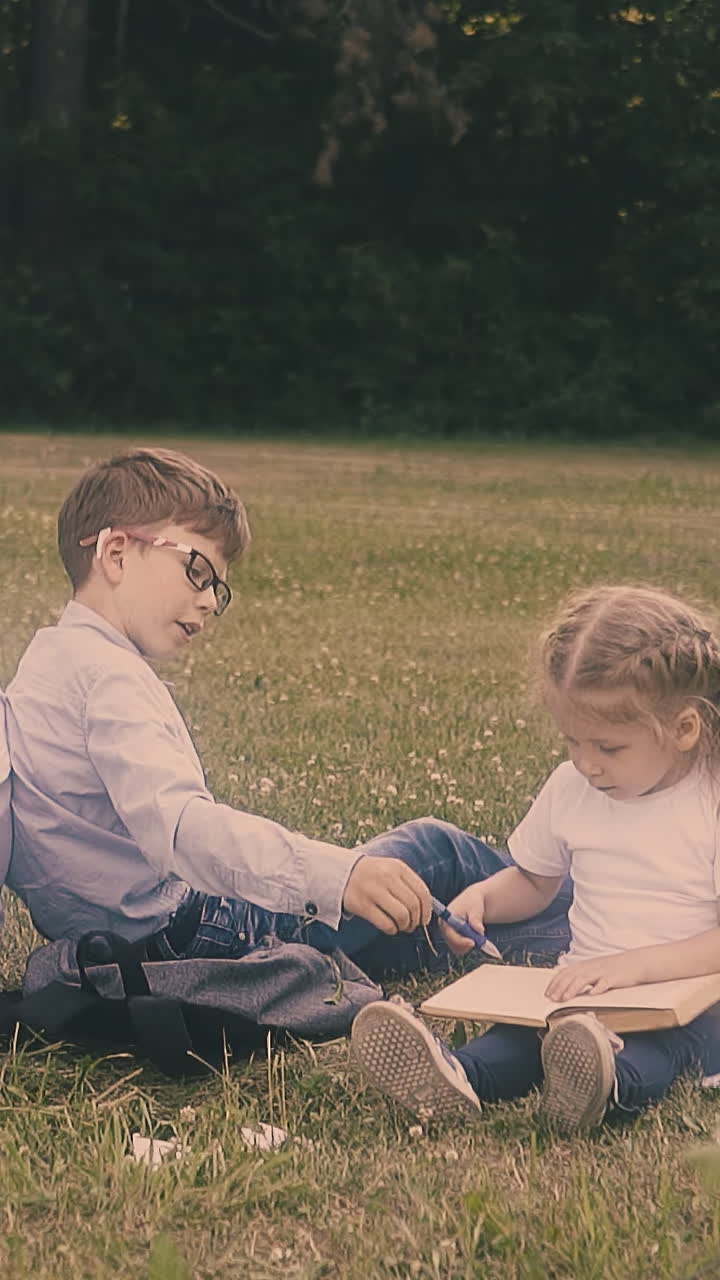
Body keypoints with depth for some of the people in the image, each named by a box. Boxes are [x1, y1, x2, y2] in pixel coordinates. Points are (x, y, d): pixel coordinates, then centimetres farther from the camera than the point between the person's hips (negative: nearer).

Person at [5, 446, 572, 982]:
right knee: (432, 849, 5)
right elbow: (176, 825, -36)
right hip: (199, 933, -10)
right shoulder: (109, 675, -20)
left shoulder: (52, 661, 12)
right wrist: (337, 874, -45)